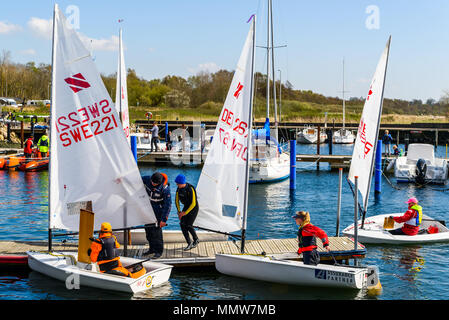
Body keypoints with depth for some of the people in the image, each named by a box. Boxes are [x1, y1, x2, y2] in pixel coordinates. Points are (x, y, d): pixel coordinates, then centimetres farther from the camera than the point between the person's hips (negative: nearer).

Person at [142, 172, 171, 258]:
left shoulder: (165, 188, -28)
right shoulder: (147, 179, -14)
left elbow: (168, 204, -23)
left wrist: (164, 219, -23)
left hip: (159, 210, -6)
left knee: (156, 229, -11)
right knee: (148, 228, 10)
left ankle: (159, 251, 0)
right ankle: (152, 249, 23)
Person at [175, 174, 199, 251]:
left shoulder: (190, 189, -30)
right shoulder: (179, 189, -7)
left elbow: (193, 203, -29)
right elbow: (177, 200, 5)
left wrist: (185, 213, -26)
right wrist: (179, 211, -4)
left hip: (194, 207, -7)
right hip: (186, 206, 7)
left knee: (188, 226, -13)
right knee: (182, 224, -9)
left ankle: (196, 240, 15)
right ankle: (189, 243, -2)